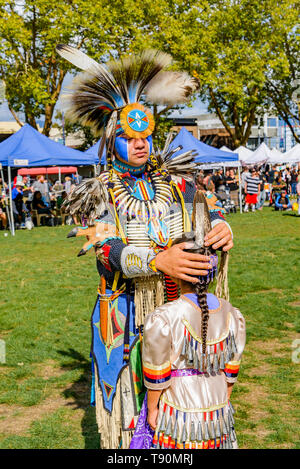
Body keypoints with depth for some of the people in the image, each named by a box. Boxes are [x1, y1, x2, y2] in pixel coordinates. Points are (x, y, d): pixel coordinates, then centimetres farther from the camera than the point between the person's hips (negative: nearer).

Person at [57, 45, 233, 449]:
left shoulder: (176, 181, 7)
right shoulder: (99, 193, -2)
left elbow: (208, 213, 3)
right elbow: (106, 249, -16)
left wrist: (222, 229, -23)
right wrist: (157, 260, -33)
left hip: (181, 307, 3)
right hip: (126, 314, -2)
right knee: (128, 401, 5)